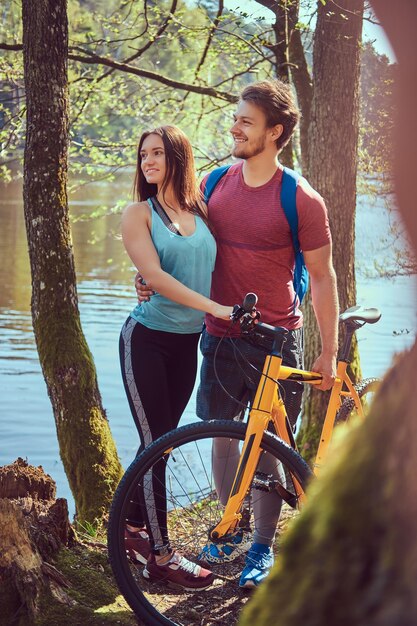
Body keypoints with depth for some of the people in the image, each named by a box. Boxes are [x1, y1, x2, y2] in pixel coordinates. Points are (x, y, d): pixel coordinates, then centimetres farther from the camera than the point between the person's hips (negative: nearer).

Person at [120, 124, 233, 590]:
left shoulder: (201, 210, 6)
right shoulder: (139, 214, -6)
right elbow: (155, 276, -16)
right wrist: (214, 308, -23)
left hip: (187, 342, 5)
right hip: (147, 339, -4)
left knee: (162, 443, 12)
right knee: (156, 444, -4)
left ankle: (133, 528, 29)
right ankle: (160, 556, 4)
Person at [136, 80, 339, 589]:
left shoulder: (302, 200, -10)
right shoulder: (213, 185, 3)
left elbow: (322, 277, -4)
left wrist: (329, 351, -4)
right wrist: (151, 279, -2)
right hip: (219, 336, 4)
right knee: (222, 436, 12)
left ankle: (262, 548, 19)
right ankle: (233, 531, 32)